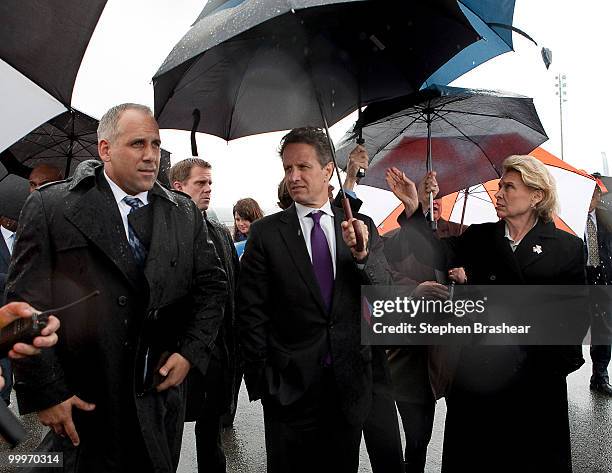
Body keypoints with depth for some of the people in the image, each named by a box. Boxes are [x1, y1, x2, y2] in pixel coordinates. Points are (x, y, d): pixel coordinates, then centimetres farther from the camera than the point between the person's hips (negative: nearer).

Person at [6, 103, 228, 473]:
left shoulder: (185, 213, 3)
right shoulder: (49, 206, -6)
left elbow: (212, 286, 7)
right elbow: (26, 304, -8)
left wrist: (191, 353, -4)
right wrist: (44, 393, -10)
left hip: (161, 394, 4)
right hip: (83, 404, -3)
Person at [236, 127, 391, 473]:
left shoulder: (361, 226, 1)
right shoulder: (266, 232, -5)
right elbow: (252, 312, -4)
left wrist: (362, 253, -21)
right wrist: (262, 380, -6)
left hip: (350, 381, 2)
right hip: (290, 385, -2)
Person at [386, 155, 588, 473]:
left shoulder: (567, 247, -1)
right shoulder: (480, 238, 4)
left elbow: (578, 313, 1)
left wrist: (557, 360, -8)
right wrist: (414, 208, -21)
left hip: (537, 378, -1)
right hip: (479, 372, 2)